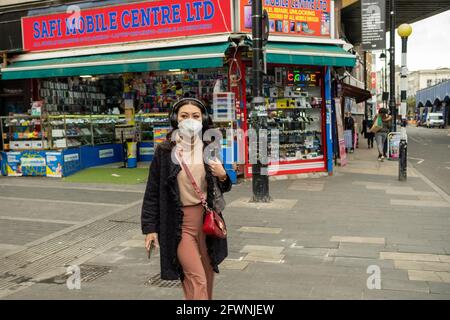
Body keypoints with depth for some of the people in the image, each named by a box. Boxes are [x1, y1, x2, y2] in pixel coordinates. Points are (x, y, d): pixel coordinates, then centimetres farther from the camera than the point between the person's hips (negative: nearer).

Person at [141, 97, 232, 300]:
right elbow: (153, 192, -2)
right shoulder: (165, 151, -6)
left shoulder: (209, 149, 4)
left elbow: (222, 188, 13)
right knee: (197, 280, -8)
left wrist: (222, 176, -10)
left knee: (206, 277, 14)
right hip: (179, 223, -4)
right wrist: (150, 228, -3)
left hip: (207, 219, 4)